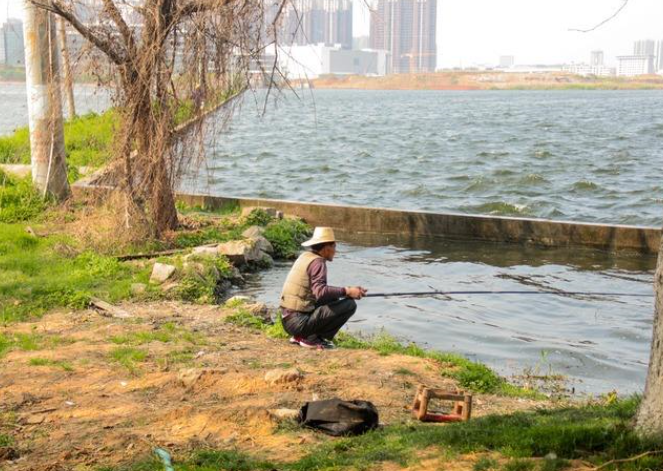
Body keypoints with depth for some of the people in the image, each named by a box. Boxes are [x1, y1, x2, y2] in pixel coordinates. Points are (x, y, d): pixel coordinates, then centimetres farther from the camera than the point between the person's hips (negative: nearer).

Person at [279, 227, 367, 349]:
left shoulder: (304, 256, 14)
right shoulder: (317, 262, -12)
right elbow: (321, 292, -26)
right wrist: (347, 291, -18)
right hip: (300, 321, -9)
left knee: (333, 300, 27)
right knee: (349, 305, -9)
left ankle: (300, 336, 15)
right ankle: (312, 339, -6)